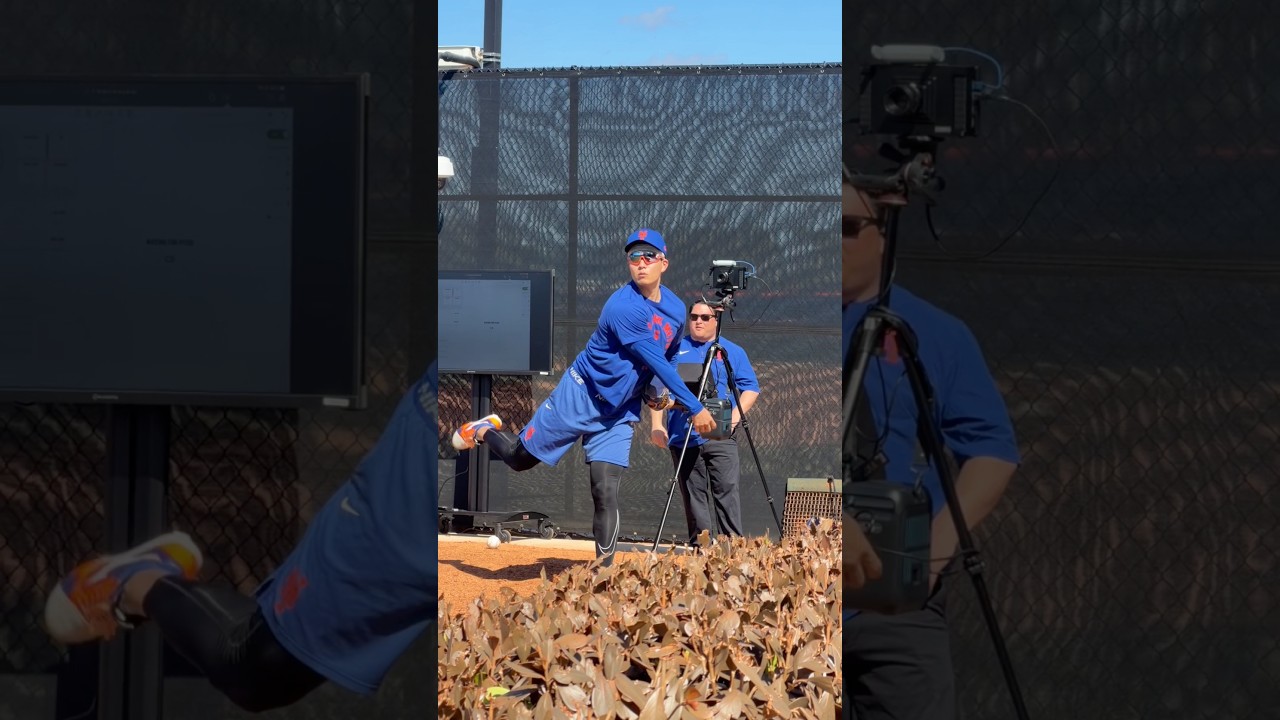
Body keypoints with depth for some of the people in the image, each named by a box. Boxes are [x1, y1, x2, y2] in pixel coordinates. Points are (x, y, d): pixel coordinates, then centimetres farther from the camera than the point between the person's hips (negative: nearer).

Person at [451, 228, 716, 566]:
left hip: (620, 411, 5)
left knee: (606, 495, -5)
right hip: (581, 396, -5)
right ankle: (485, 430, 37)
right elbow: (656, 362, -28)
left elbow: (668, 357, 20)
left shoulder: (676, 309, 0)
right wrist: (695, 408, -28)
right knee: (520, 457, 6)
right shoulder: (624, 306, -24)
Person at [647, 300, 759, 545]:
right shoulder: (674, 350, 13)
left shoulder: (733, 351, 12)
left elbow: (751, 387, 8)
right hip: (682, 437, 2)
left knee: (726, 489, -13)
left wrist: (736, 415, -9)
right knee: (693, 494, 3)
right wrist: (657, 425, 0)